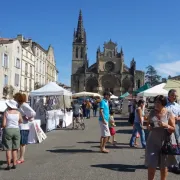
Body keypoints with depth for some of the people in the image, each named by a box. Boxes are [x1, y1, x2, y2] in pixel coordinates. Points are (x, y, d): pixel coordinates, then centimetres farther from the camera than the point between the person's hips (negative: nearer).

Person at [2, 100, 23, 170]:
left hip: (8, 131, -3)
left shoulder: (6, 113, -7)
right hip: (16, 131, 3)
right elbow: (21, 121, 13)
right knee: (15, 149, 10)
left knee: (8, 149, 2)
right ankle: (14, 165, 11)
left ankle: (8, 165, 3)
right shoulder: (18, 113, 1)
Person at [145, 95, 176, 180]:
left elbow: (173, 129, -4)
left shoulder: (169, 114, -6)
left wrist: (166, 126, -23)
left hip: (164, 142, -1)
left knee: (164, 166, 12)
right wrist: (149, 127, -10)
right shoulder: (152, 112, 2)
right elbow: (147, 125, 13)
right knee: (151, 165, 1)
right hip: (153, 142, 2)